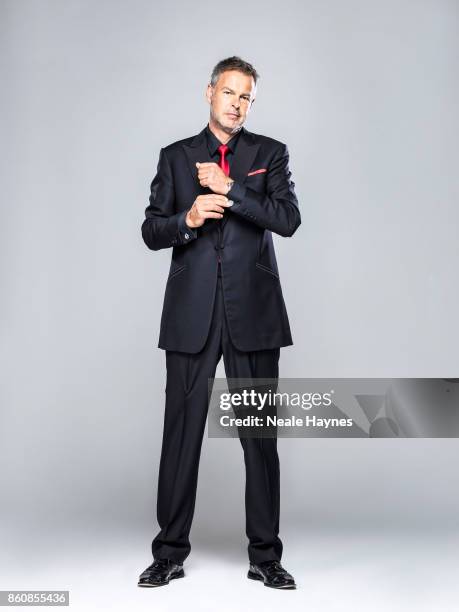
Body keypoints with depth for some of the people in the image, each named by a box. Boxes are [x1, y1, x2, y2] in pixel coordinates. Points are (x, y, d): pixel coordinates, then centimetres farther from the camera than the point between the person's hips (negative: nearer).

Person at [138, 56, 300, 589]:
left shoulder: (270, 153, 10)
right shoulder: (175, 156, 13)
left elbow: (288, 219, -5)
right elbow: (151, 232, 7)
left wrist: (229, 189, -11)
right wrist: (187, 219, -13)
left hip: (254, 314, 0)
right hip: (191, 315, 1)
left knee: (261, 435, 4)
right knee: (181, 433, 4)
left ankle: (265, 556, 17)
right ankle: (170, 553, 18)